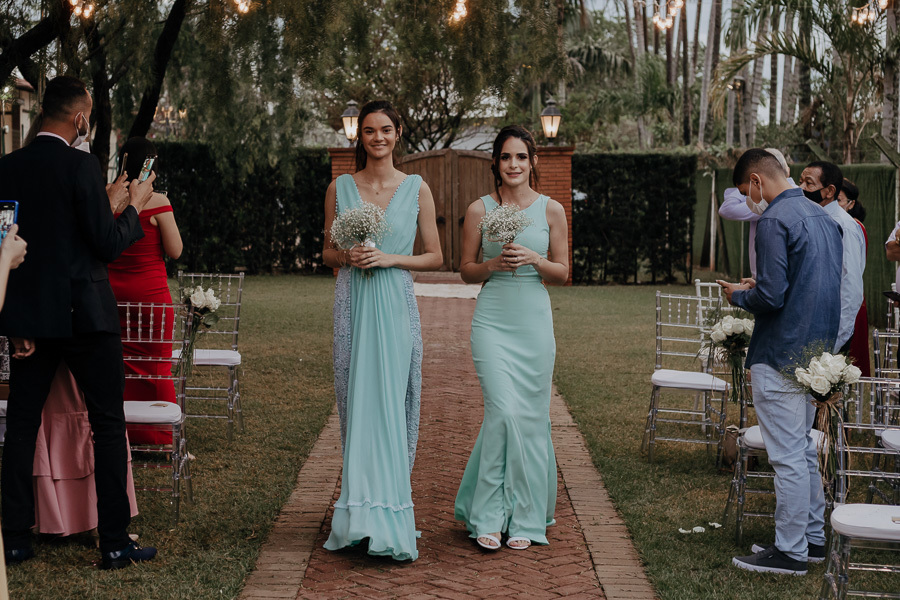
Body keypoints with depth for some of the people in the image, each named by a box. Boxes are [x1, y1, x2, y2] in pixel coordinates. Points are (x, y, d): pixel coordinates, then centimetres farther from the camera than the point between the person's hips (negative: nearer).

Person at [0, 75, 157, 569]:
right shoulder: (80, 166, -13)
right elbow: (109, 244, -14)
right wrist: (134, 206, 5)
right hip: (84, 314, -5)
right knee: (108, 425, 4)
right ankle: (115, 542, 6)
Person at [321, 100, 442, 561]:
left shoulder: (416, 189, 4)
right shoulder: (340, 188, 8)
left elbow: (435, 257, 6)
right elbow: (328, 252, 14)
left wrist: (391, 258, -9)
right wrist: (348, 256, -7)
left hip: (396, 304, -1)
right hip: (353, 304, 2)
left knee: (392, 403, -3)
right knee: (356, 402, 1)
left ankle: (389, 514, 3)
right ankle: (362, 506, 8)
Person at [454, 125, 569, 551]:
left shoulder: (551, 210, 5)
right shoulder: (479, 210, 3)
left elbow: (562, 272, 8)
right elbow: (466, 270, 9)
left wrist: (533, 259, -10)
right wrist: (493, 264, -11)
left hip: (534, 322, 1)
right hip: (493, 320, -1)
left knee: (530, 416, 2)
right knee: (503, 411, -11)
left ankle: (525, 517, 14)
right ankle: (490, 516, 0)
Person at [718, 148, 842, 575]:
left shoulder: (774, 221, -16)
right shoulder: (823, 217, 12)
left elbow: (771, 296, -22)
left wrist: (739, 296, -1)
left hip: (781, 355, -9)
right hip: (817, 348, 9)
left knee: (787, 454, -3)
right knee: (803, 447, 18)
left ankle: (790, 551, 4)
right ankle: (813, 537, 25)